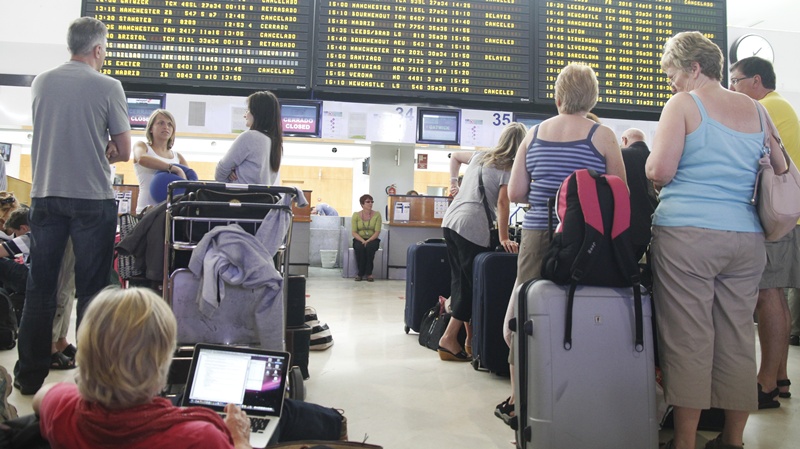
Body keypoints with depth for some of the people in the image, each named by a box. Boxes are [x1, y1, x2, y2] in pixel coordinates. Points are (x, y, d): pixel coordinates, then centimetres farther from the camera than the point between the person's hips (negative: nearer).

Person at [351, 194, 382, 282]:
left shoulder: (377, 215, -3)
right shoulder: (356, 215, -2)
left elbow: (377, 232, -8)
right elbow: (354, 232, -6)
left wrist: (368, 241, -23)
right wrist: (363, 241, -22)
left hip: (372, 239, 0)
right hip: (359, 239, 0)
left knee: (370, 246, -34)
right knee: (359, 247, -34)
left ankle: (368, 273, -20)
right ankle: (360, 273, -18)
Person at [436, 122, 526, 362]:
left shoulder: (480, 156, 19)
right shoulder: (510, 167, -2)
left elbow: (455, 156, 37)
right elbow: (502, 202, -12)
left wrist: (454, 183, 34)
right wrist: (504, 238, -11)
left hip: (450, 221, 8)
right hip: (472, 228, -8)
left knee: (460, 281, 11)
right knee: (476, 284, 0)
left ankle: (470, 339, 19)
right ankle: (449, 340, -3)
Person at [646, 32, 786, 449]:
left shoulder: (683, 105, -2)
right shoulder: (757, 110, 15)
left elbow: (659, 171, -10)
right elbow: (782, 174, 19)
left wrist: (651, 155, 11)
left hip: (686, 233, -5)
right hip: (746, 238, 6)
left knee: (688, 341, -1)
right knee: (738, 339, 10)